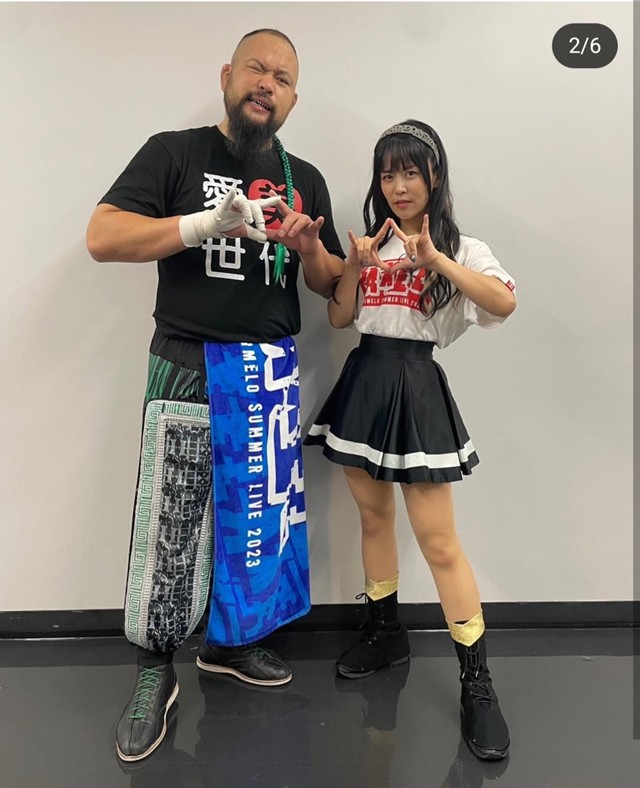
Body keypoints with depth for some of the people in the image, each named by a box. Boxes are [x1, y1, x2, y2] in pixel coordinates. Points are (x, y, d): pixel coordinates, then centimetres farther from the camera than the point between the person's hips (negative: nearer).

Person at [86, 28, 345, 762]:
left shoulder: (304, 179, 13)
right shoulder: (174, 152, 1)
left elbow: (330, 285, 15)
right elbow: (101, 238, -11)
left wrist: (309, 248, -7)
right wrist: (209, 223, -21)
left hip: (271, 373, 4)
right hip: (188, 368, -4)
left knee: (258, 517, 10)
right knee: (169, 526, -2)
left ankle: (230, 642, 31)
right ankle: (155, 669, 18)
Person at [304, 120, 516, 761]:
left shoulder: (458, 247, -2)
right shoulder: (371, 241, 12)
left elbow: (505, 302, -20)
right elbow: (338, 319, 8)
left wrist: (436, 260, -27)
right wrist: (355, 266, -7)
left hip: (415, 387, -5)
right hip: (362, 381, 5)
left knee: (438, 541, -5)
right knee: (373, 518, 15)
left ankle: (477, 682, 10)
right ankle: (385, 632, 36)